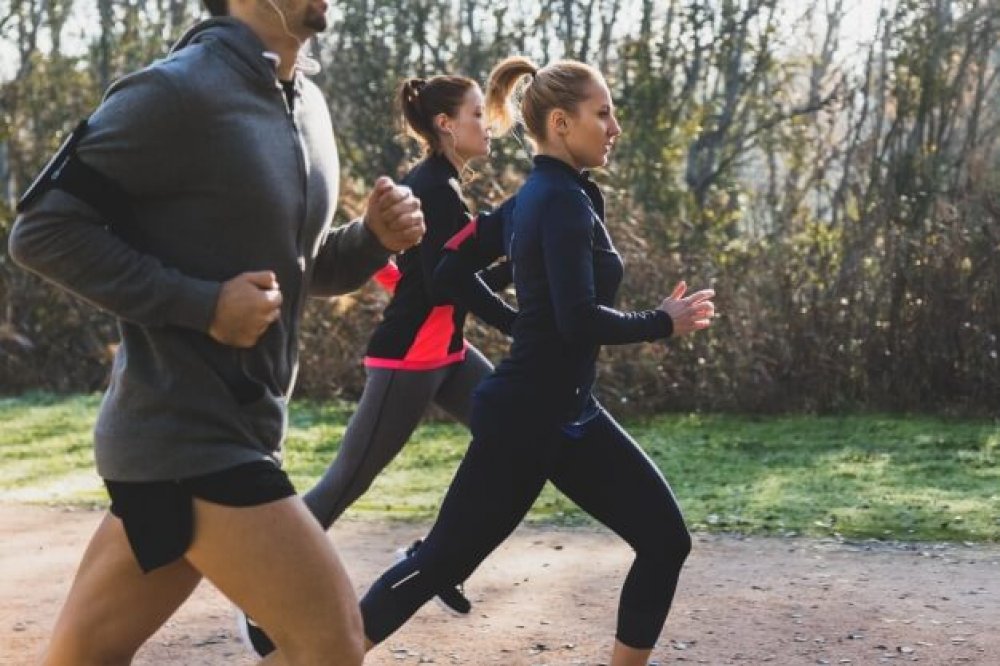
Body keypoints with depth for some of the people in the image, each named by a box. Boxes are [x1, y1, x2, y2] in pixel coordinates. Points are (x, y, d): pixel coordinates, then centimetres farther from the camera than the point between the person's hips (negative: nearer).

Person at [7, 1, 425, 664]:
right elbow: (43, 229, -15)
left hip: (234, 427, 8)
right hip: (186, 433, -8)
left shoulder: (308, 106, 12)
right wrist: (202, 304, -20)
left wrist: (374, 238, 1)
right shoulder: (180, 90, -15)